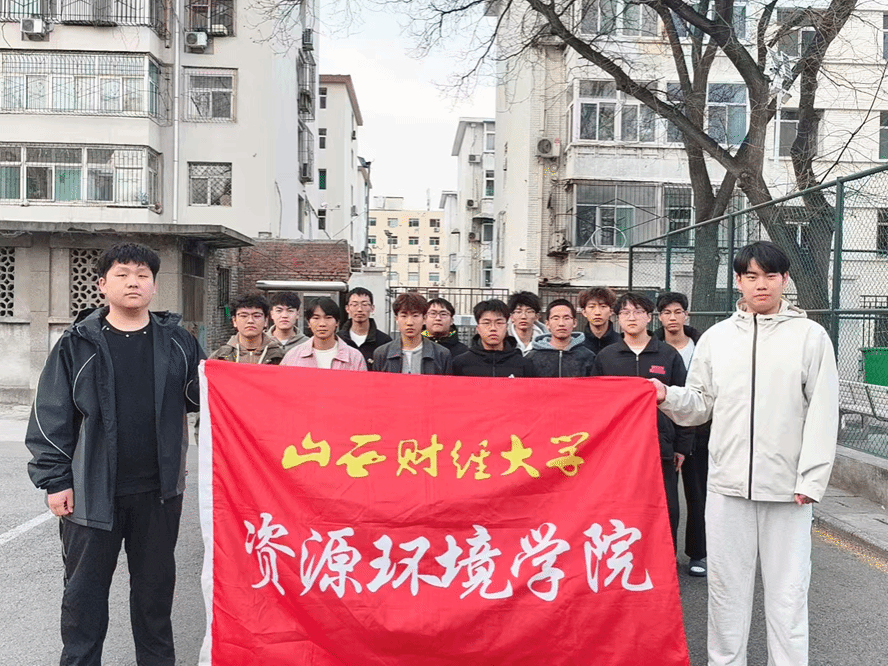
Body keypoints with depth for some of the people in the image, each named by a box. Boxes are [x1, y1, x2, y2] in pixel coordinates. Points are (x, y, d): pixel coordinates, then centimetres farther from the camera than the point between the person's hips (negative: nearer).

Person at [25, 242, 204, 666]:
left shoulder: (177, 341, 2)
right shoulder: (77, 344, -2)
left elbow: (202, 395, 7)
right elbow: (51, 416, -2)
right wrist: (55, 480, -6)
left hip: (159, 490, 2)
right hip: (92, 491, -1)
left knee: (155, 583, 16)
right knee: (84, 587, 12)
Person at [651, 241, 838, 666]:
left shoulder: (811, 335, 1)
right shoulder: (716, 337, 7)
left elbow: (822, 413, -3)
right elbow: (700, 406, 9)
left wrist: (811, 479, -8)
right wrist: (668, 397, -11)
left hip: (787, 487, -2)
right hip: (727, 485, 2)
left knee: (787, 591, 8)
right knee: (727, 587, 13)